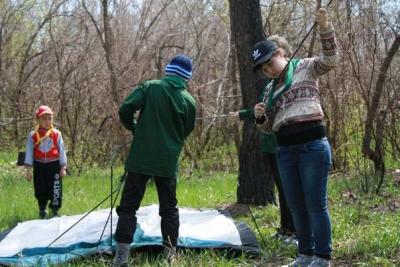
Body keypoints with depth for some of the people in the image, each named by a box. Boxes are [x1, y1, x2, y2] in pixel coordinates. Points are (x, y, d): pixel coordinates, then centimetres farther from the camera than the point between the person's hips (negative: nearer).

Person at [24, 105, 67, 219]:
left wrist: (63, 168, 2)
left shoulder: (57, 134, -1)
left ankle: (55, 211, 7)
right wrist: (28, 169, -1)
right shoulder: (33, 135, 0)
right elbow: (29, 152, 2)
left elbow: (61, 151, 3)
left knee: (56, 190, -6)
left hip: (54, 165, -1)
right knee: (40, 191, 11)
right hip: (39, 166, 1)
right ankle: (42, 210, 30)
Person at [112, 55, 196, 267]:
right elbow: (185, 132, 11)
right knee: (169, 208, 14)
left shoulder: (150, 87, -4)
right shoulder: (189, 101, 1)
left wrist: (134, 128, 9)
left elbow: (125, 109, -10)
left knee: (128, 206, 2)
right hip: (168, 161, 2)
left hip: (141, 158, -1)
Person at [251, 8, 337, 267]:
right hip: (285, 151, 7)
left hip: (313, 146, -7)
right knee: (296, 206, 11)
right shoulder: (271, 89, 19)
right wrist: (260, 117, -1)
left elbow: (330, 60, -16)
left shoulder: (305, 68, 2)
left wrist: (325, 29, -29)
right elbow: (268, 127, 21)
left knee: (316, 204, -5)